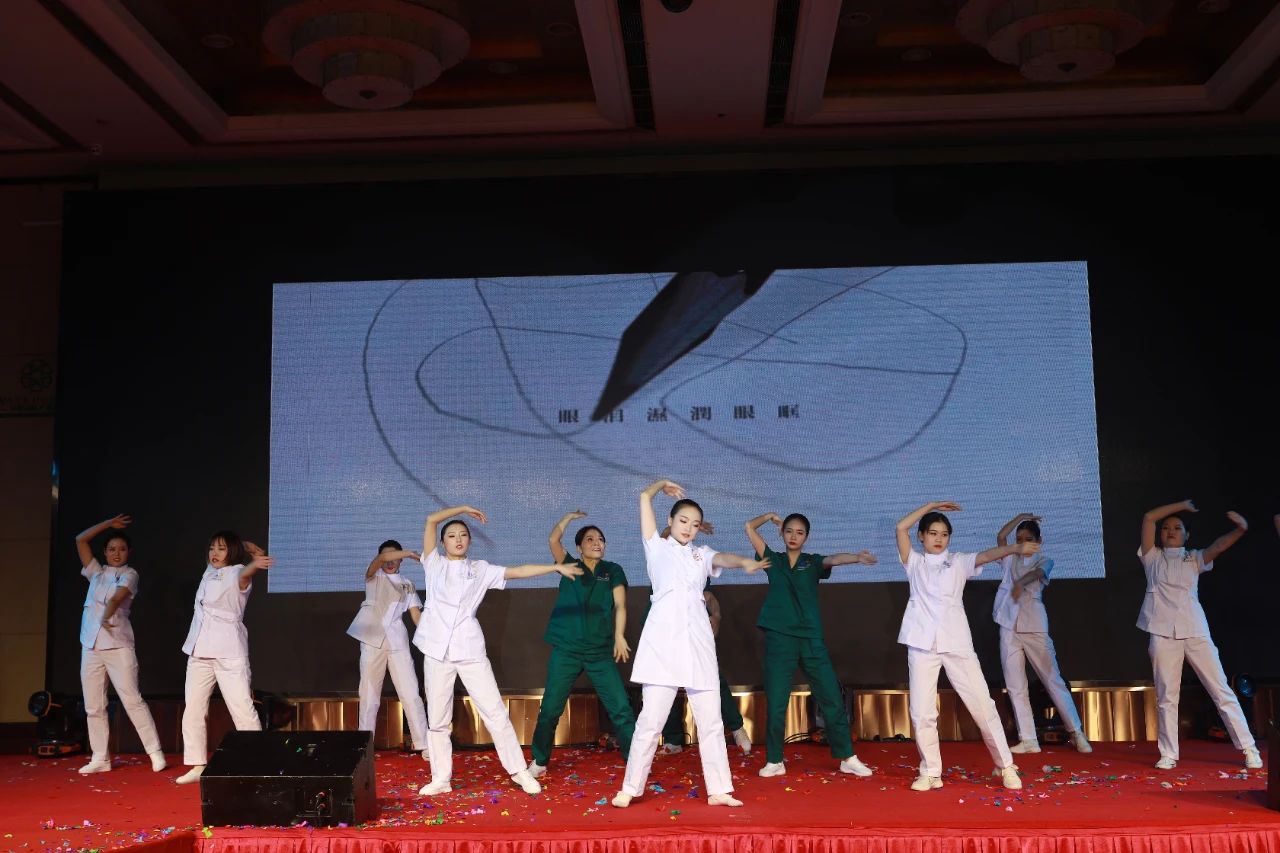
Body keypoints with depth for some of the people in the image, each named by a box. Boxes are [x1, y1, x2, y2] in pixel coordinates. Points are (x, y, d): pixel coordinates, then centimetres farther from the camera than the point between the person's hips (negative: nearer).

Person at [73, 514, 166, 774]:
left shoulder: (129, 574, 3)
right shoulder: (96, 573, 17)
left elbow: (116, 598, -15)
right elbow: (80, 540, 13)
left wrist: (106, 618, -32)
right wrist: (109, 523, 11)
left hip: (118, 646, -5)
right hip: (91, 646, 5)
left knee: (132, 700, -8)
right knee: (93, 706, 4)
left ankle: (155, 752, -5)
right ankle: (100, 758, 10)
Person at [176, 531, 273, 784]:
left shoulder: (238, 574, -6)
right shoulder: (209, 572, 15)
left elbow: (245, 573, -32)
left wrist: (255, 563, -54)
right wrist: (250, 549, 10)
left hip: (229, 652, -8)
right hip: (200, 651, 8)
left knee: (243, 709, -11)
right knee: (193, 710, 7)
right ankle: (197, 766, 15)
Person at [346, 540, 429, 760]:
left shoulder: (407, 585, 14)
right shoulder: (373, 577, 8)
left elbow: (416, 614, 5)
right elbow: (380, 559, -14)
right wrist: (412, 553, -15)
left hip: (397, 642, 1)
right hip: (372, 640, -1)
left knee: (411, 694, -5)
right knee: (369, 695, 3)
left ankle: (424, 744, -4)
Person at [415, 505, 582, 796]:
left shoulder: (481, 570, 12)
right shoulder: (434, 564, 9)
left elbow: (518, 571, 6)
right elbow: (430, 520, 2)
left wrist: (557, 566, 0)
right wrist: (463, 508, 8)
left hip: (470, 650, 0)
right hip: (437, 651, 0)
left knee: (495, 712, -2)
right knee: (437, 718, 5)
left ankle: (519, 771, 6)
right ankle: (441, 778, 15)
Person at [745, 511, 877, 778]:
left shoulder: (813, 562, 7)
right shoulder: (773, 560, 9)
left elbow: (834, 559, -16)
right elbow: (749, 528, 4)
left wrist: (856, 557, -35)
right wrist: (771, 516, 15)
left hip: (811, 639, 0)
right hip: (779, 638, 0)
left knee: (832, 699, 0)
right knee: (775, 702, 2)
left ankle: (848, 758, 10)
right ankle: (774, 761, 15)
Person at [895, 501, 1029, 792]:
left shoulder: (958, 562, 9)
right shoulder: (914, 563, 12)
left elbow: (987, 555, -10)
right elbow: (901, 528, 0)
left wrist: (1017, 548, -29)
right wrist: (931, 506, 5)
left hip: (957, 643, 0)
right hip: (922, 645, 1)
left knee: (982, 705, 0)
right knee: (921, 712, -1)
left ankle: (1005, 766, 14)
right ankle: (930, 772, 12)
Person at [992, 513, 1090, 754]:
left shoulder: (1044, 561, 5)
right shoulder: (1010, 560, 13)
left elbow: (1037, 573, -18)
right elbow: (1000, 536, -3)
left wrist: (1021, 583, -39)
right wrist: (1021, 517, 2)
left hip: (1034, 626, -3)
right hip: (1009, 627, 3)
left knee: (1053, 680, 0)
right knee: (1015, 685, 1)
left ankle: (1076, 733, 8)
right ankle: (1028, 739, 5)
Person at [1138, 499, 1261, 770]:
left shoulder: (1195, 559, 12)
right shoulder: (1152, 558, 10)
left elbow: (1219, 545, -8)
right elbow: (1148, 517, 3)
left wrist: (1240, 529, -27)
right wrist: (1182, 505, 9)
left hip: (1195, 631, 0)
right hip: (1163, 633, 0)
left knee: (1221, 690, 2)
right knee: (1166, 695, 2)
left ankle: (1249, 748, 6)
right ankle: (1169, 754, 8)